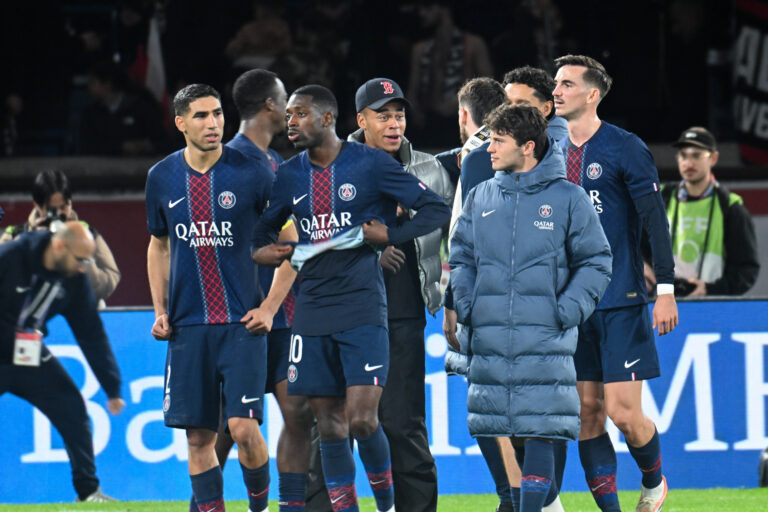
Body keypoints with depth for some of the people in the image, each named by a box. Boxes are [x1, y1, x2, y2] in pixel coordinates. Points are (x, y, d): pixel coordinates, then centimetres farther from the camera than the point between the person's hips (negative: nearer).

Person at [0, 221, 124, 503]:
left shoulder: (74, 279, -6)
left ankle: (88, 490, 7)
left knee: (73, 410, -4)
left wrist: (112, 388, 1)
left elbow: (92, 334, 1)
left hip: (33, 358, 5)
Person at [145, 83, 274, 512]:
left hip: (242, 322, -3)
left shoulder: (251, 174, -5)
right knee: (199, 437, 1)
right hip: (188, 327, 3)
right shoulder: (162, 178, 6)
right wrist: (160, 312, 11)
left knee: (243, 426, -12)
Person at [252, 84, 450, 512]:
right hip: (313, 312, 5)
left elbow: (437, 210, -1)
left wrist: (391, 236, -14)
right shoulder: (290, 176, 10)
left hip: (363, 309, -5)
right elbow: (264, 230, 23)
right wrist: (260, 251, 1)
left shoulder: (371, 164, -4)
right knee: (329, 425, 4)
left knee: (362, 419, -13)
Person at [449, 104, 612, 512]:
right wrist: (464, 305, 2)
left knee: (539, 435, -11)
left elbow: (596, 262, 3)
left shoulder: (567, 198, 0)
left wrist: (567, 312, -9)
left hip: (544, 338, -4)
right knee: (513, 435, 8)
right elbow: (462, 257, 19)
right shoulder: (480, 198, 11)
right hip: (490, 339, 4)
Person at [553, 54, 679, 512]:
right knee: (587, 413, 2)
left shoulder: (626, 149, -6)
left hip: (621, 302, -5)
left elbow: (655, 219, -8)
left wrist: (666, 289, -13)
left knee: (623, 412, -9)